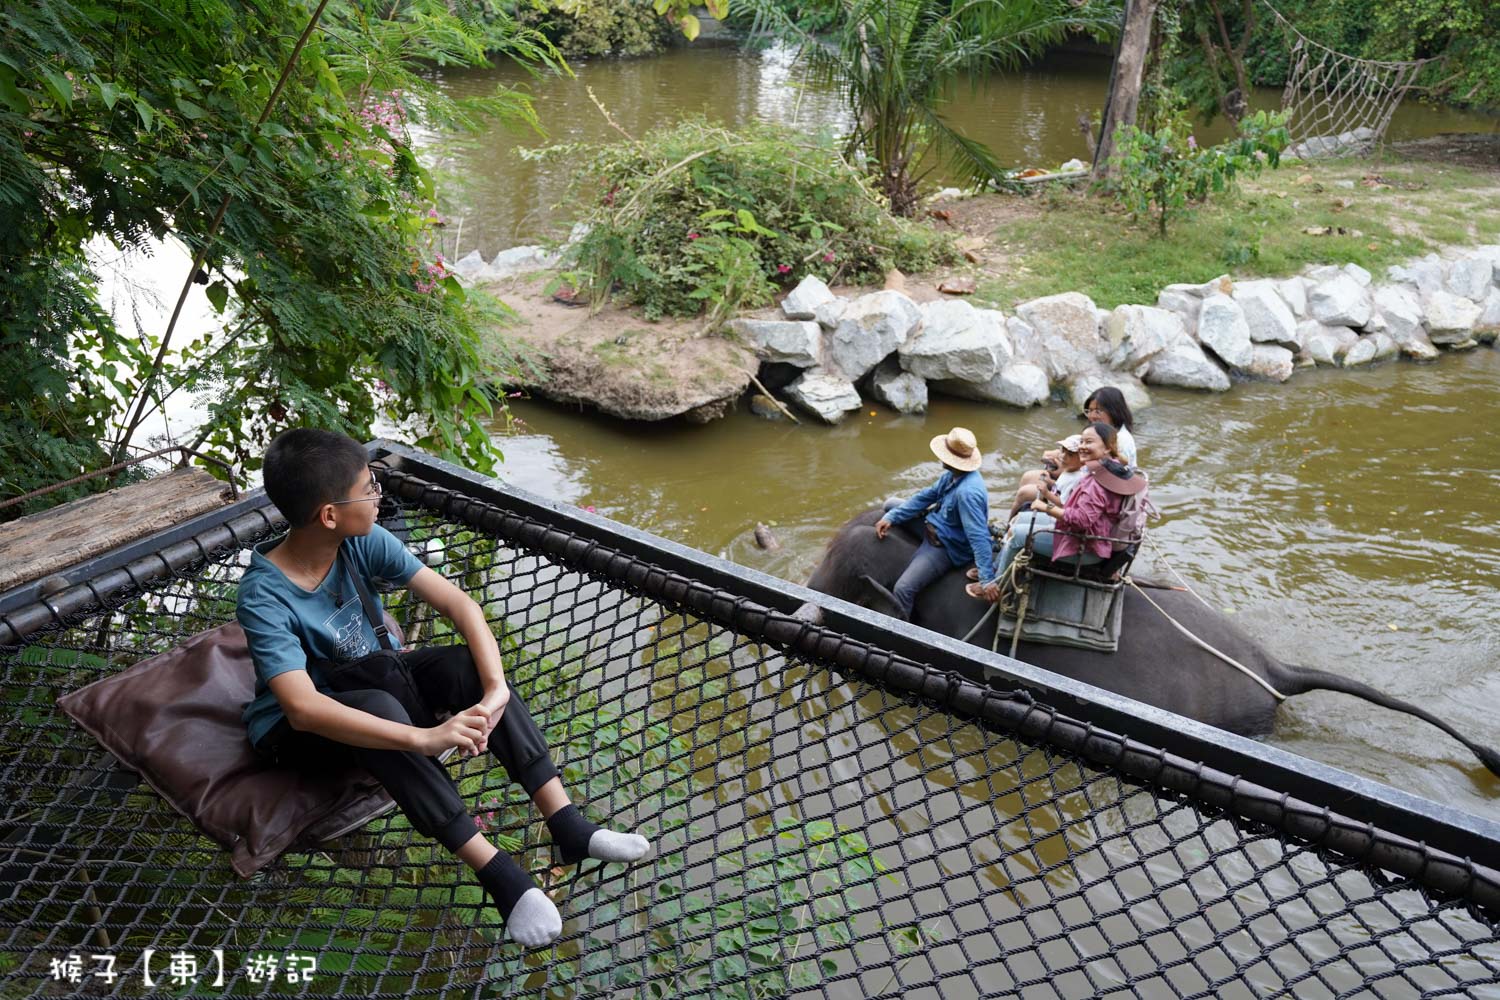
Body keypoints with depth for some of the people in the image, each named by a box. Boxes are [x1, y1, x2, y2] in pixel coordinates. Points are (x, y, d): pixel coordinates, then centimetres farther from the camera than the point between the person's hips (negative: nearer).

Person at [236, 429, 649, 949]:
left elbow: (458, 603, -20)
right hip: (296, 729, -5)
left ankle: (566, 823, -25)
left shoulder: (364, 541, -15)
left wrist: (495, 690, -35)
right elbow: (303, 707, -41)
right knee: (378, 707, -38)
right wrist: (423, 738, -50)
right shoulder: (264, 597, -29)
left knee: (466, 665, -23)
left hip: (367, 678, 5)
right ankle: (497, 873, -35)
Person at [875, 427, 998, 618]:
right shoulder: (953, 475, -4)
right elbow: (926, 497, 5)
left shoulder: (968, 492, -34)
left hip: (945, 547, -10)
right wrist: (891, 517, -2)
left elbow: (979, 537, -35)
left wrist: (988, 579, -35)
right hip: (933, 528, 10)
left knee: (903, 589, -21)